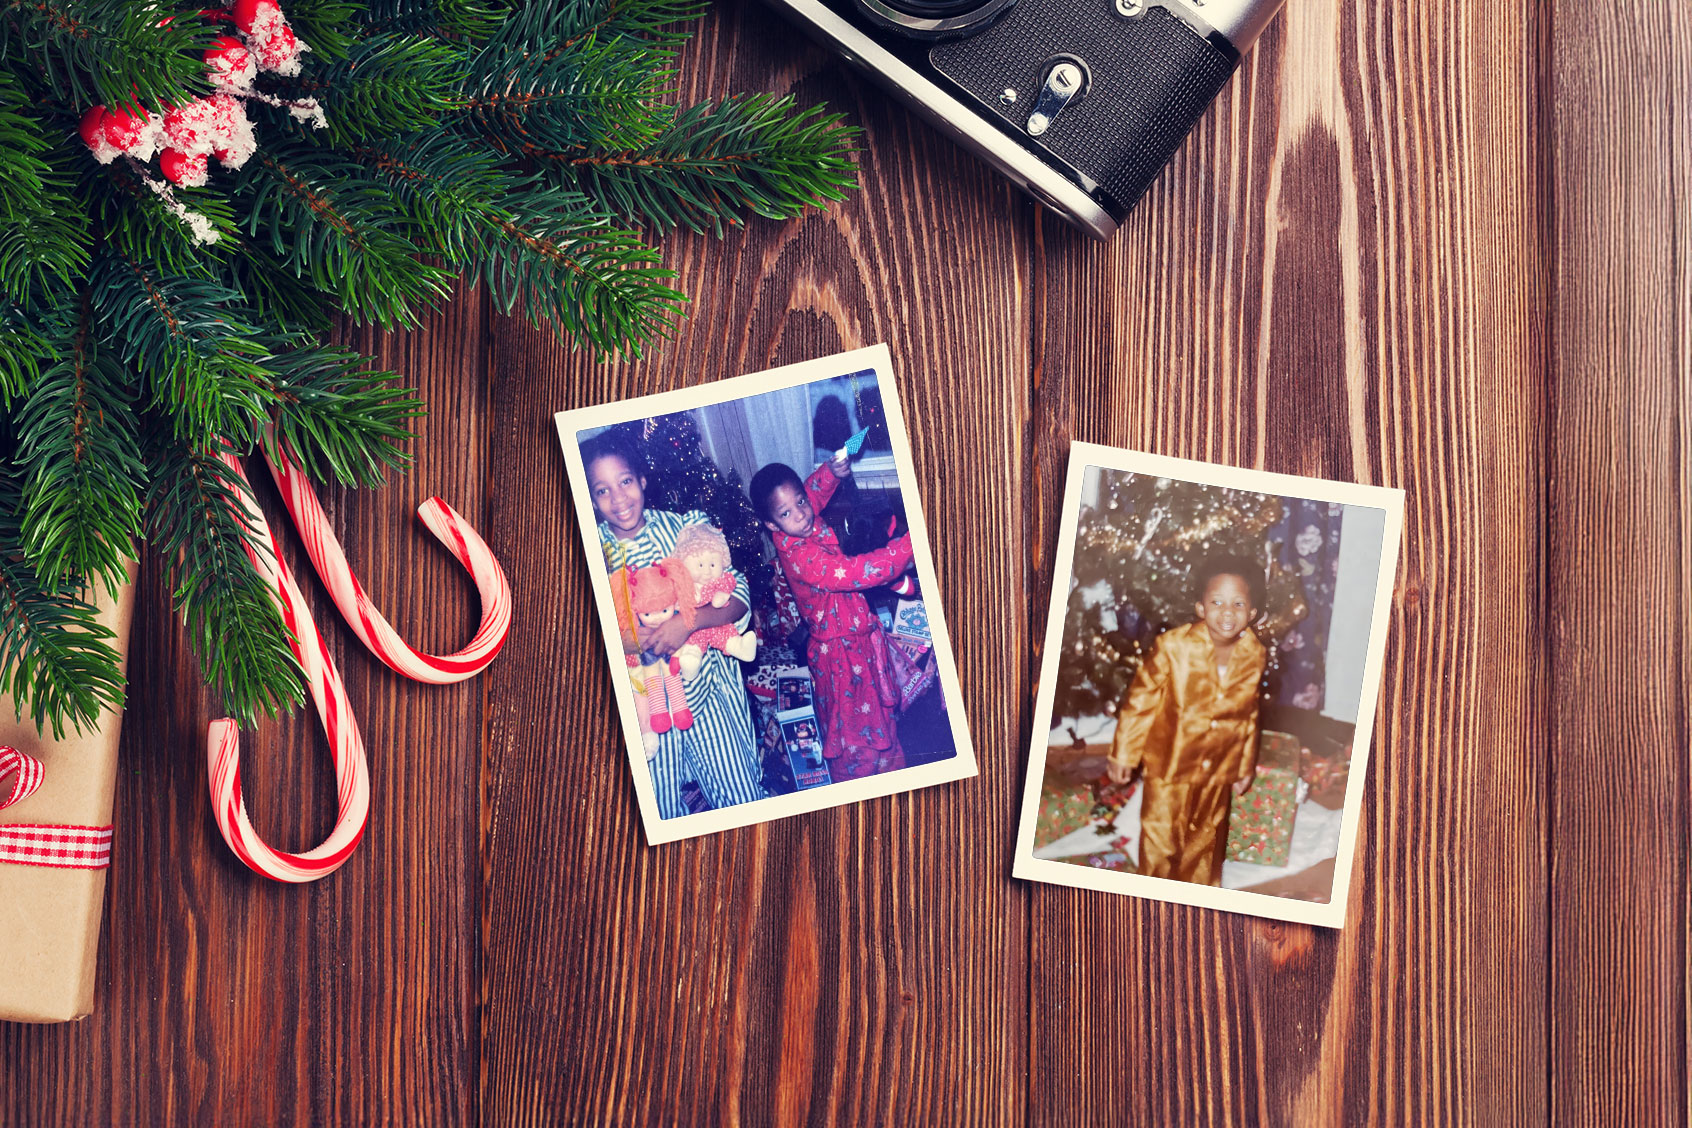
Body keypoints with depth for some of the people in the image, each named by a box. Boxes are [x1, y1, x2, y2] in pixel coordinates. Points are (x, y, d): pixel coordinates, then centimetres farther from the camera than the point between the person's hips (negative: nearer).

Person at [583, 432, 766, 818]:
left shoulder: (687, 526, -2)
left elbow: (738, 599, -7)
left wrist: (689, 620, -24)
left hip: (708, 691, 0)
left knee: (742, 798, 4)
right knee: (663, 820, 7)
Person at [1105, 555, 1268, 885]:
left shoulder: (1254, 655, -10)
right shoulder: (1173, 647, -23)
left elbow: (1248, 714, 4)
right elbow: (1141, 700, -13)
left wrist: (1246, 765, 13)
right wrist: (1123, 754, -8)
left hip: (1218, 769, 4)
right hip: (1169, 762, -4)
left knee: (1206, 836, 22)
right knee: (1161, 836, 10)